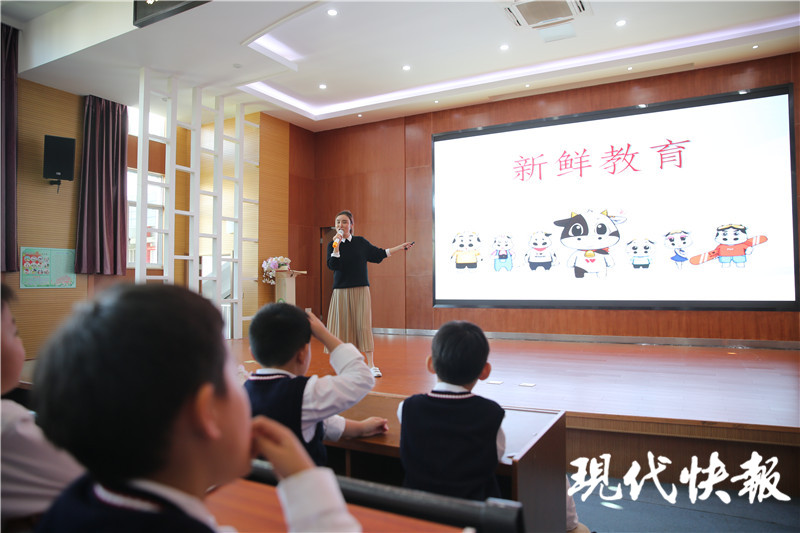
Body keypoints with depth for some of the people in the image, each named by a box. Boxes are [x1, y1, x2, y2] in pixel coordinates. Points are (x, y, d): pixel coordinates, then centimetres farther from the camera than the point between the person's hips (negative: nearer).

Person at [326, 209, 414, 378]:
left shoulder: (360, 242, 5)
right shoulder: (333, 244, 1)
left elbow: (378, 253, 16)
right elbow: (332, 265, -13)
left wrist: (400, 247, 17)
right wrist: (337, 245, -21)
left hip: (361, 290, 0)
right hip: (341, 291, 0)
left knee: (364, 325, -3)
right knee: (343, 325, 3)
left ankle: (371, 365, 1)